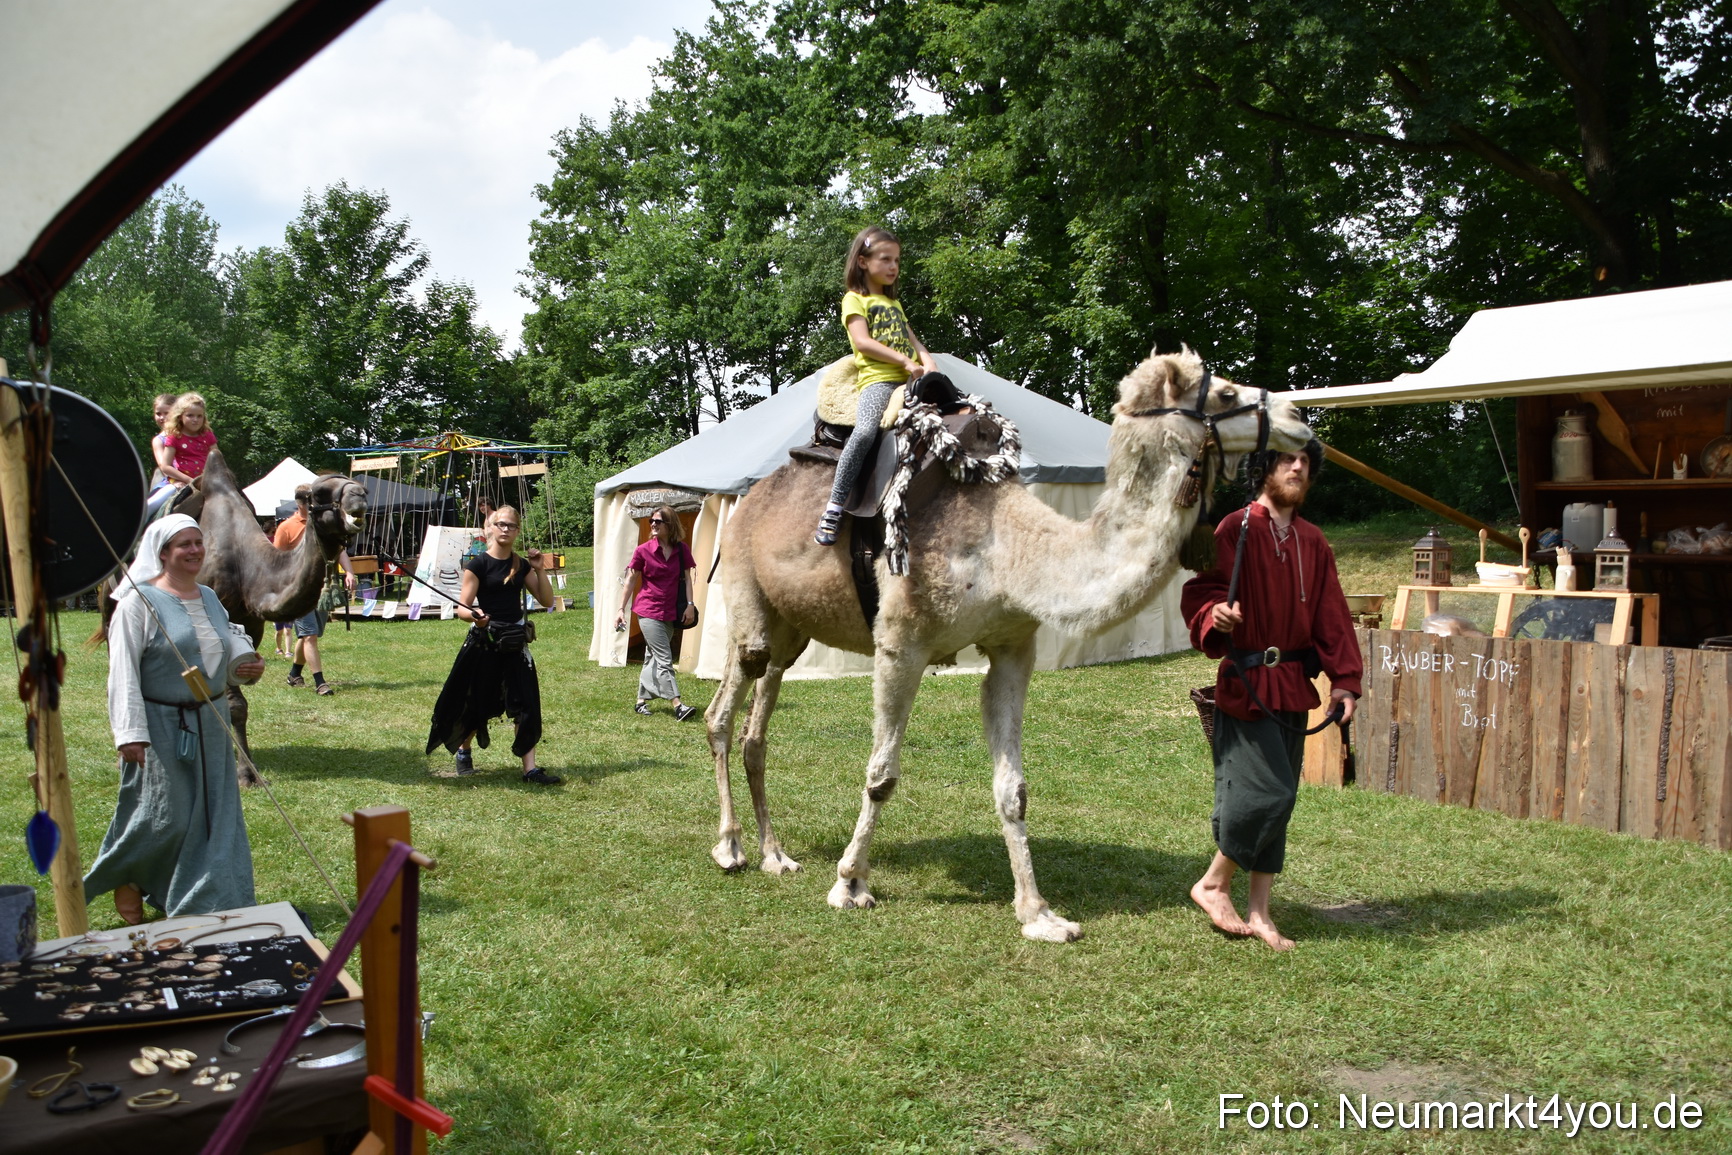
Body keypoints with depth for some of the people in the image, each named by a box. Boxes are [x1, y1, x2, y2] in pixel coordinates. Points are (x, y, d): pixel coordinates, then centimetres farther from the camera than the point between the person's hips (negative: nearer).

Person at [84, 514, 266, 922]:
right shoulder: (140, 602, -10)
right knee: (161, 818, -1)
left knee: (214, 813, 7)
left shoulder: (209, 598, 10)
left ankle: (209, 901, 19)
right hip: (161, 727, -6)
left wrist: (246, 665, -1)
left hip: (210, 726, 6)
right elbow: (123, 671, -14)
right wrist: (130, 733, -20)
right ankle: (126, 878, 27)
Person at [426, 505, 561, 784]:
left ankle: (530, 768, -1)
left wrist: (539, 570, -5)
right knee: (478, 705, 7)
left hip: (515, 643, 4)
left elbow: (547, 600, 6)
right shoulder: (478, 564, -6)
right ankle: (463, 750, 35)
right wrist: (474, 615, -32)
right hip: (484, 643, -4)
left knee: (527, 705, -3)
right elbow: (462, 607, -10)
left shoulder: (521, 565, 8)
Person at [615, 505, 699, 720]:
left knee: (652, 658, 13)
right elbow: (631, 581, 1)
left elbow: (687, 578, 7)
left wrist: (690, 604, -4)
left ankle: (641, 701, 23)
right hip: (648, 611, -4)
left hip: (670, 613, 4)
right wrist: (622, 609, 0)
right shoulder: (643, 551, -4)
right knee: (664, 659, -10)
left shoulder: (681, 550, 3)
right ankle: (678, 706, -16)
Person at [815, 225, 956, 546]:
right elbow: (863, 342, -5)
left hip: (911, 381, 7)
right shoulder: (855, 299, 10)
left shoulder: (894, 302, 32)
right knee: (865, 432, -34)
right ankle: (834, 507, -29)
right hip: (877, 378, -7)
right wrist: (906, 361, -10)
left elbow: (912, 340, 24)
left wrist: (927, 360, 1)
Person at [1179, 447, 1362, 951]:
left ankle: (1258, 911, 19)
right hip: (1246, 682, -7)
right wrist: (1215, 613, -34)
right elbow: (1200, 590, -12)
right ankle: (1213, 884, 8)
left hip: (1293, 686, 7)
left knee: (1277, 799, 9)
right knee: (1267, 791, -13)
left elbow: (1330, 614, 13)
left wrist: (1344, 678, 4)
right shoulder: (1236, 529, -6)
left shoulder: (1312, 542, 13)